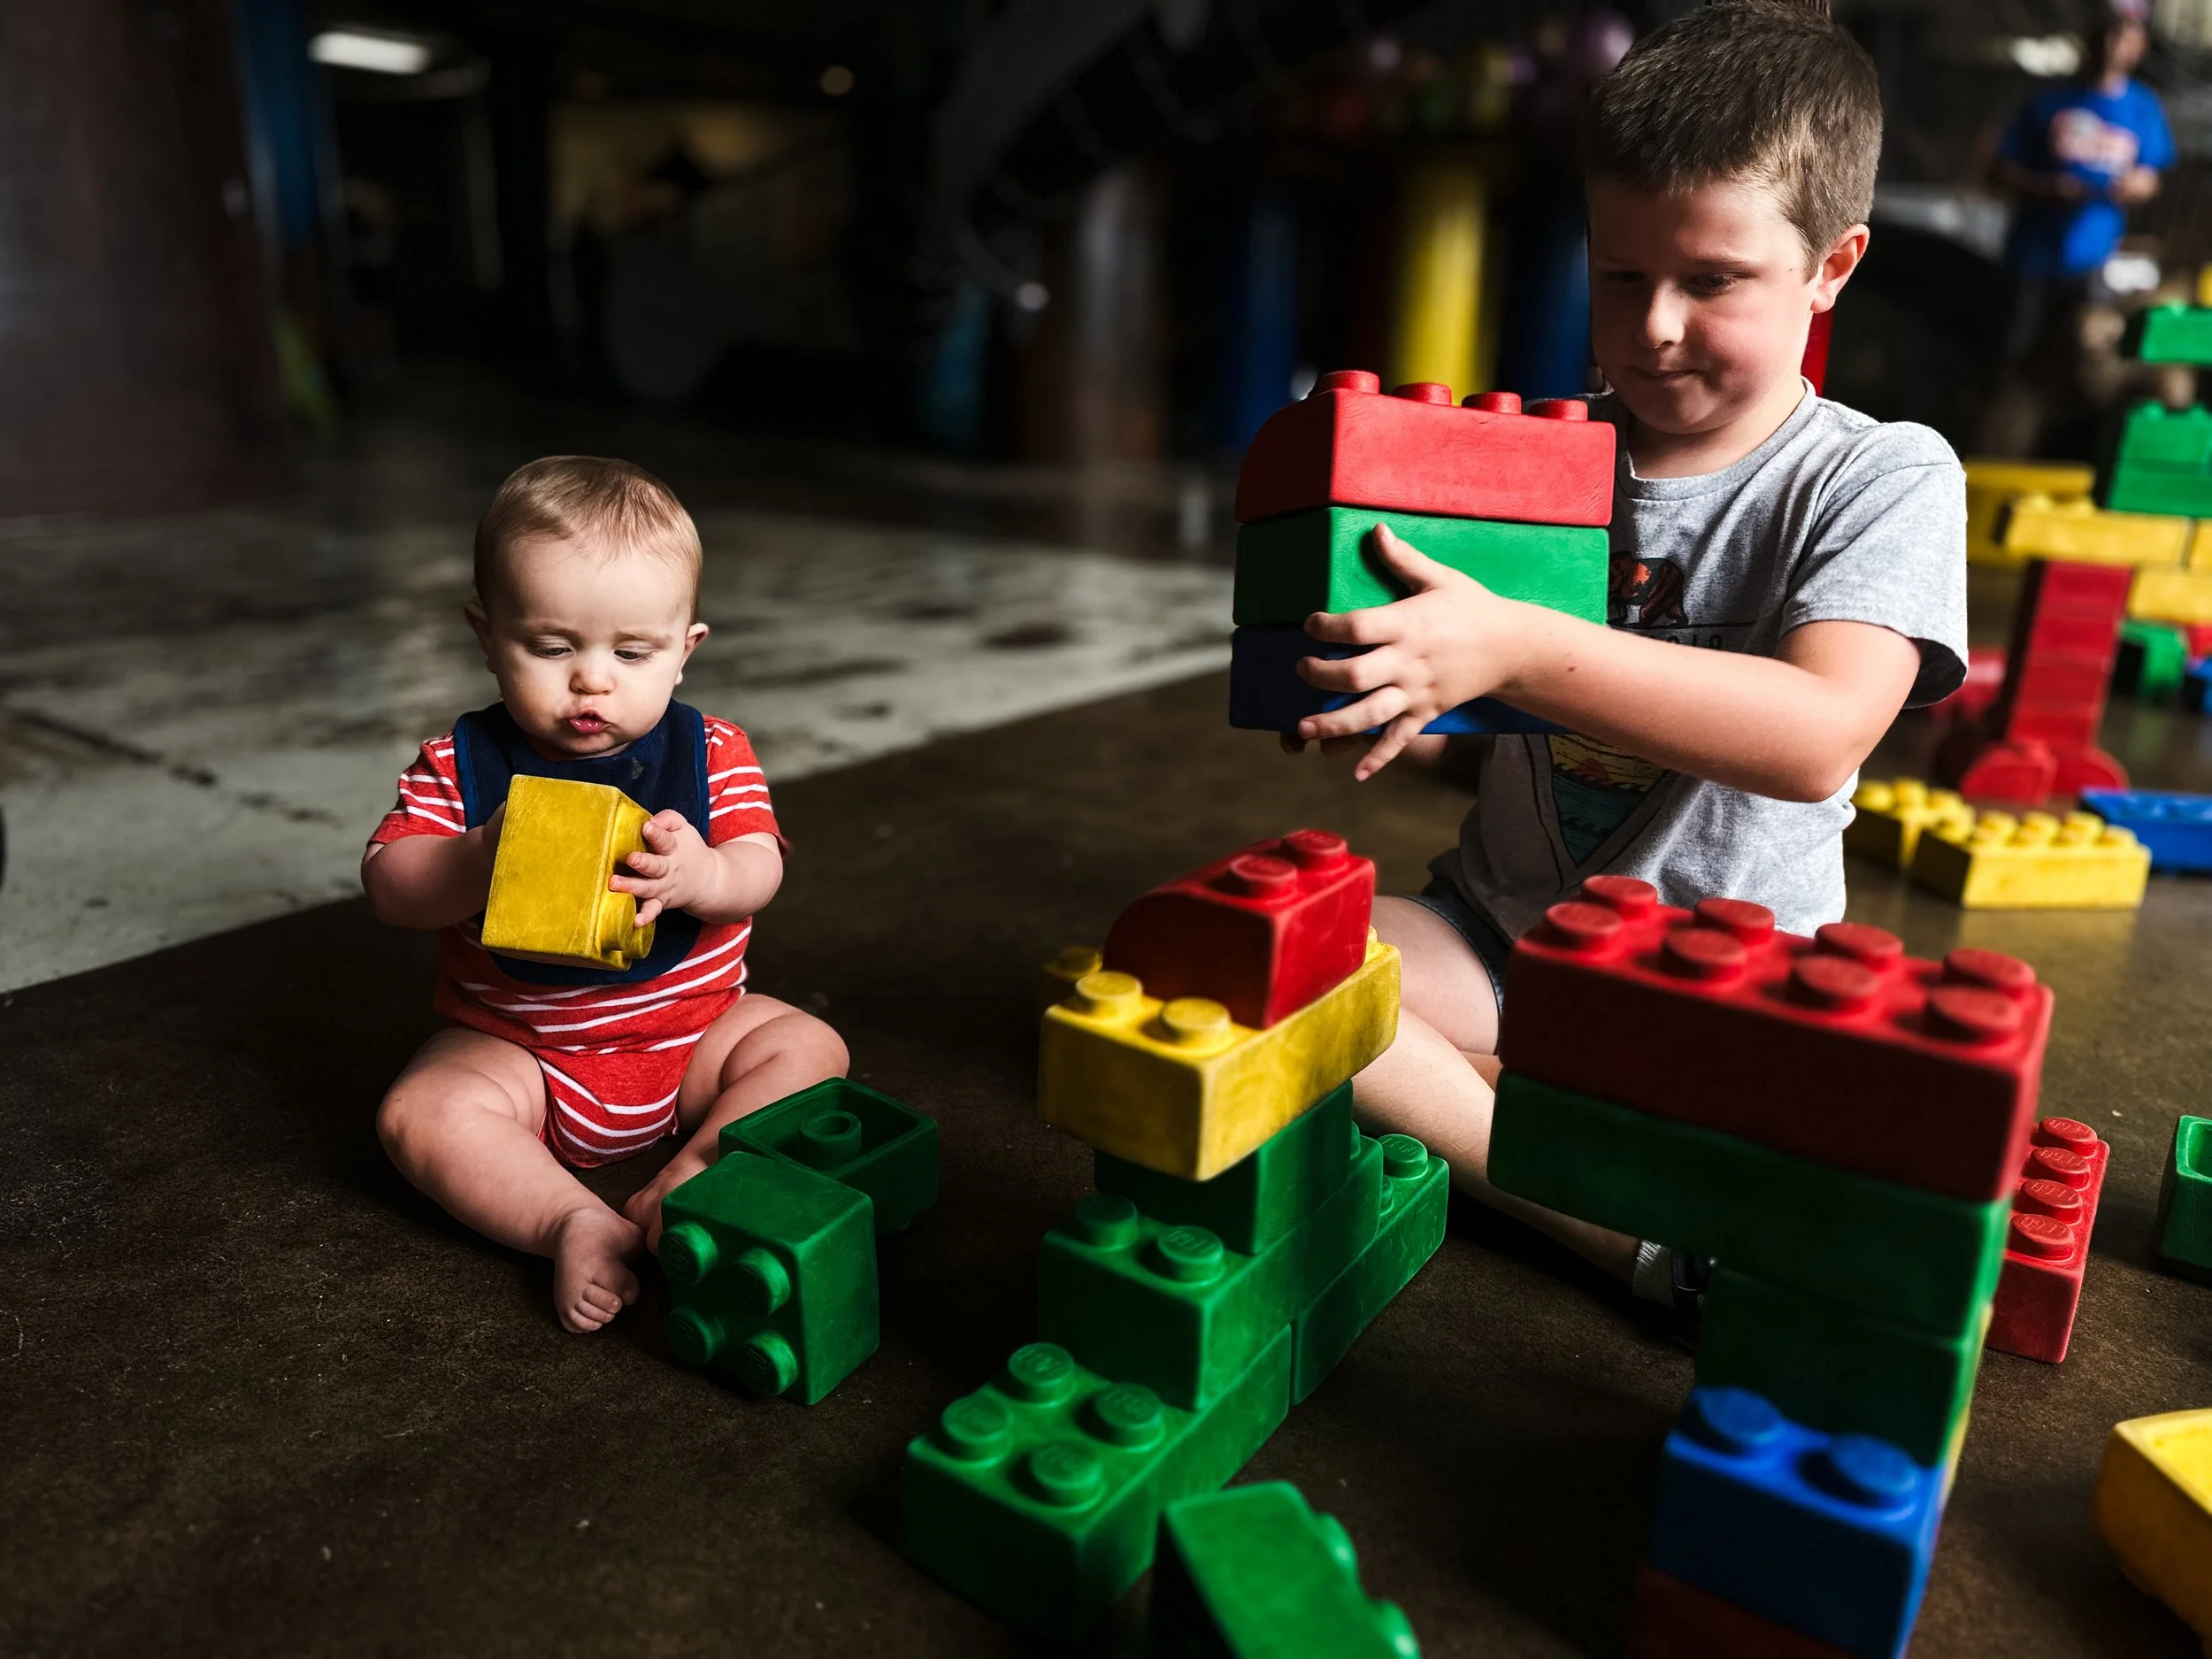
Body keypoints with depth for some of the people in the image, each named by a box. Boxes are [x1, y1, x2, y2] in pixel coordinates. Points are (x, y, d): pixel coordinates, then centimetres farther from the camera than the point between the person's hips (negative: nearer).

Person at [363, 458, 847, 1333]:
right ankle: (573, 1222, -29)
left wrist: (700, 876, -38)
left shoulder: (711, 752, -6)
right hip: (515, 1045, 0)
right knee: (418, 1114, -23)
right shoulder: (459, 765, -7)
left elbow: (759, 870, -14)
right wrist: (478, 861, -34)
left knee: (810, 1049, -17)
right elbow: (390, 888, -13)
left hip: (691, 1028, 1)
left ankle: (684, 1189, -26)